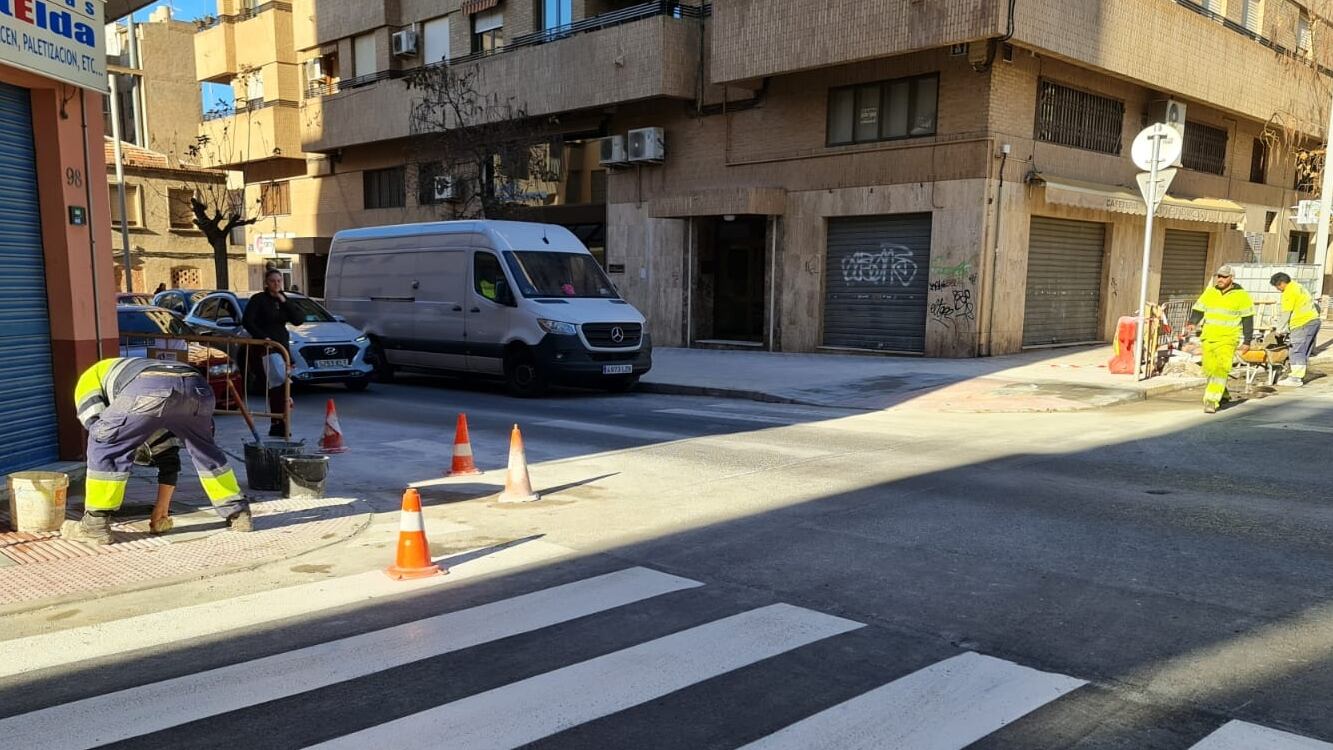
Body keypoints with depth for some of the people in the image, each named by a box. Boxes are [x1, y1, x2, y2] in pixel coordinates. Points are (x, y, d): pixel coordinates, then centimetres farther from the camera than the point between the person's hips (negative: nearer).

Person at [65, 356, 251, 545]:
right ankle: (238, 515, 35)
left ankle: (95, 526, 19)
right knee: (205, 450, 30)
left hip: (150, 391, -6)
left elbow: (94, 424, 17)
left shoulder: (90, 377, 37)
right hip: (198, 387, 6)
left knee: (103, 445, 17)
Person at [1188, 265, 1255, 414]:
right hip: (1208, 338, 5)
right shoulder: (1209, 293, 9)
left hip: (1227, 340, -5)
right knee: (1209, 369, 10)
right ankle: (1222, 394, 32)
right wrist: (1192, 323, -10)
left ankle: (1212, 400, -19)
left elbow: (1248, 319, 0)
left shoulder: (1241, 296, -2)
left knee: (1221, 369, -16)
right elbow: (1198, 310, 11)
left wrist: (1247, 341, -3)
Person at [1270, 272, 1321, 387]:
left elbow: (1286, 314, -12)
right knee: (1304, 351, 13)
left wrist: (1280, 330, -2)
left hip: (1302, 324, -10)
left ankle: (1295, 379, -9)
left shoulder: (1288, 292, -11)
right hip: (1314, 320, 10)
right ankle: (1299, 375, 19)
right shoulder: (1298, 286, 19)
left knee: (1297, 352, -8)